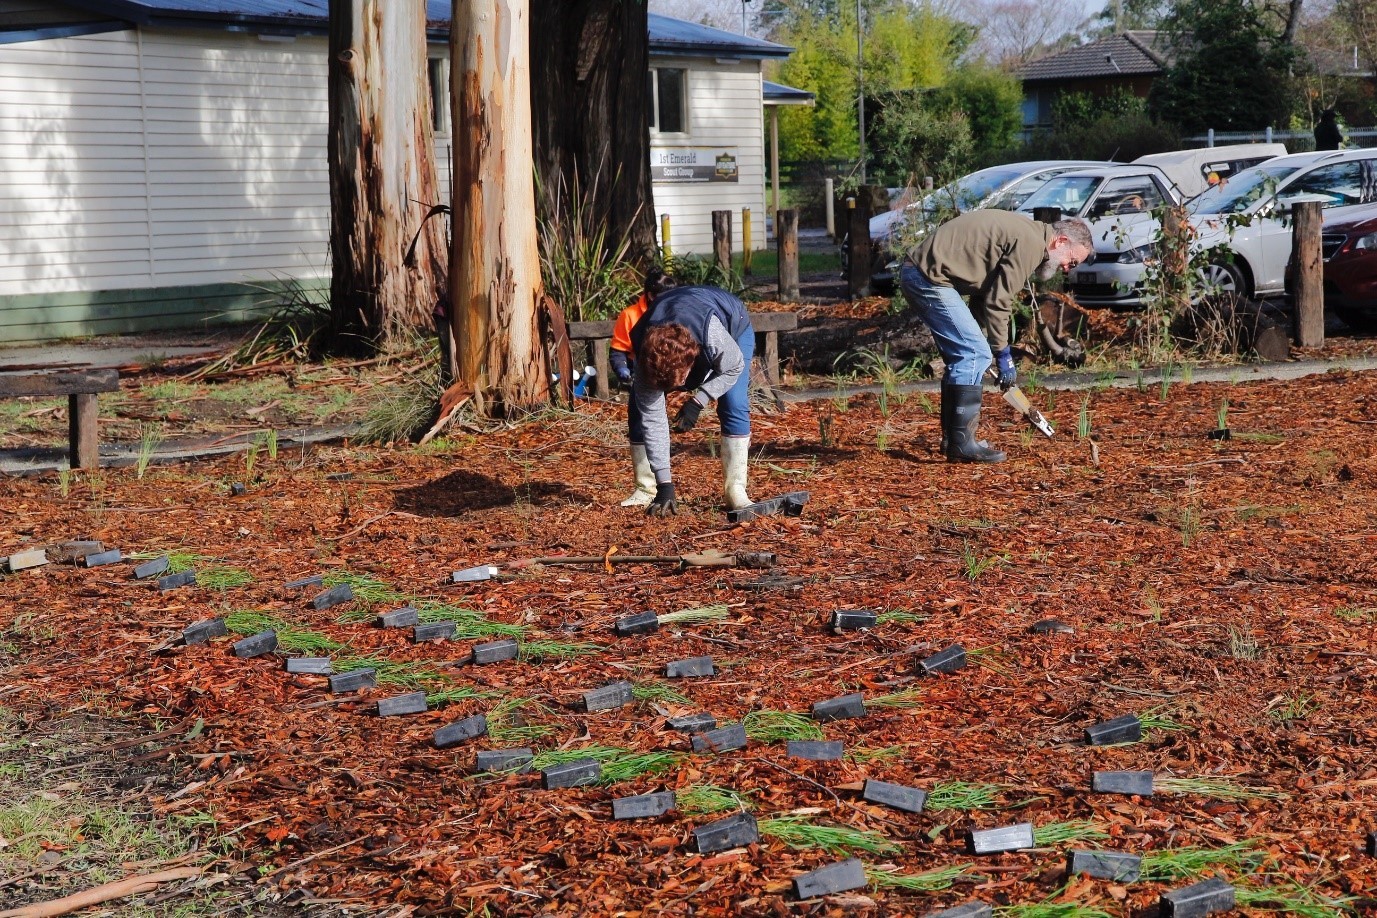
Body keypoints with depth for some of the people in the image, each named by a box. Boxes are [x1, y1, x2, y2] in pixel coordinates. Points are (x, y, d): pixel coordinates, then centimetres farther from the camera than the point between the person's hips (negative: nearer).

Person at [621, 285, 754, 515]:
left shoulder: (713, 335, -47)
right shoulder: (646, 358, -37)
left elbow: (735, 367, -23)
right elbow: (653, 420, -31)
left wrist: (697, 402, -33)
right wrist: (665, 484, -33)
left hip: (733, 328, -2)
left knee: (734, 406, -22)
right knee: (640, 409, -11)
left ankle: (735, 491, -15)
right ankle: (646, 491, 0)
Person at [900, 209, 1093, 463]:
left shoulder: (1023, 233, 19)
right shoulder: (1031, 243, -13)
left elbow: (985, 290, 22)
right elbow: (997, 301, -13)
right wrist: (1003, 354, -3)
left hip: (915, 272, 11)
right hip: (930, 278, -11)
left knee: (962, 355, 16)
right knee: (974, 354, -10)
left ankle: (951, 440, 19)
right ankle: (961, 443, -9)